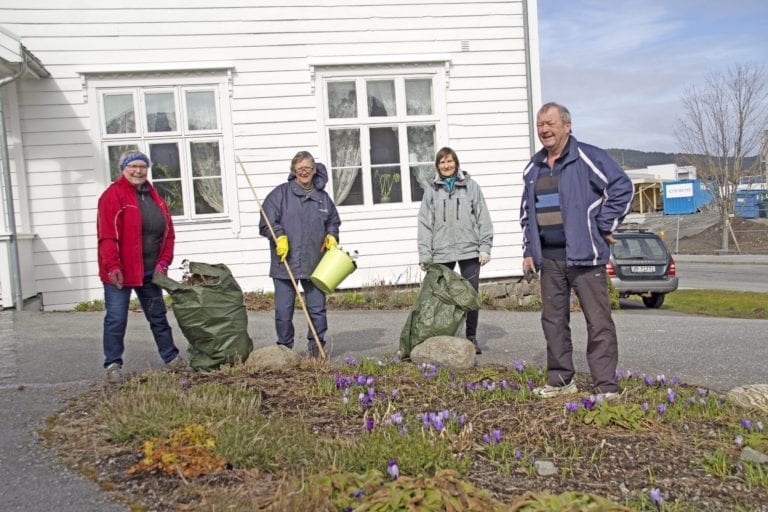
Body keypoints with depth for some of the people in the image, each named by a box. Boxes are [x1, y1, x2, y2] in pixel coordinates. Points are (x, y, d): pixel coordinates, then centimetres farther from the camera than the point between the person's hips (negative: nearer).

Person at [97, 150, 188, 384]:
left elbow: (168, 232, 12)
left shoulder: (154, 196, 11)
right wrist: (112, 266, -24)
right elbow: (107, 236, -17)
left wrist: (163, 262, 2)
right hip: (120, 272, -6)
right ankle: (113, 365, 11)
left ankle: (171, 358, 27)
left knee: (158, 316, 16)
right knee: (116, 319, 0)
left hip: (149, 271, 7)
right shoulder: (113, 195, -10)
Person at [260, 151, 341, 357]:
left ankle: (316, 347, 19)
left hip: (314, 263, 3)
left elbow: (333, 222, 24)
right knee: (283, 309, 3)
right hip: (285, 262, -2)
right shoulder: (281, 193, 1)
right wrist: (279, 237, -18)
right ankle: (284, 348, 18)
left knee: (317, 307, 5)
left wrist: (331, 236, 6)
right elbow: (267, 221, -4)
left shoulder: (322, 197, 12)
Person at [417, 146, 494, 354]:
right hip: (441, 251, 1)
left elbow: (483, 218, 4)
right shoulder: (431, 190, 7)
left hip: (469, 249, 0)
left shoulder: (471, 186, 5)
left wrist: (485, 247, -3)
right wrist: (424, 255, -3)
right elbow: (425, 224, 4)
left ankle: (471, 337, 13)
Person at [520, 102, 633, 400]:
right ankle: (560, 380, 23)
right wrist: (529, 251, 16)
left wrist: (604, 227, -7)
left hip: (584, 255, -6)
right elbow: (527, 212, 22)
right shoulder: (534, 167, 15)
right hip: (548, 258, 7)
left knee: (598, 322, -4)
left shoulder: (588, 158, -6)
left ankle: (607, 387, 2)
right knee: (553, 320, 11)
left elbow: (622, 188, -8)